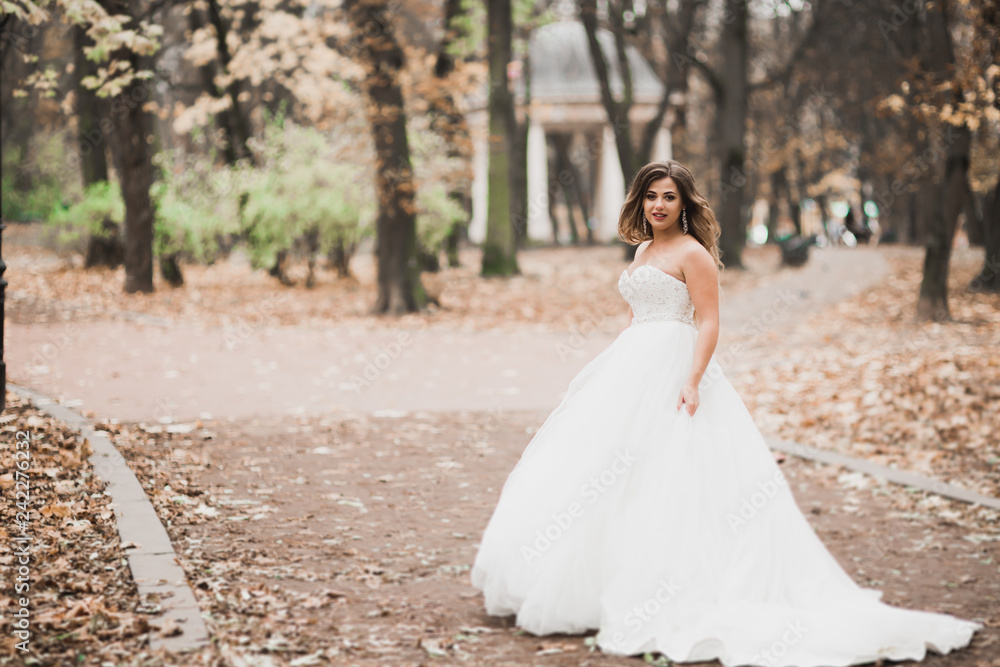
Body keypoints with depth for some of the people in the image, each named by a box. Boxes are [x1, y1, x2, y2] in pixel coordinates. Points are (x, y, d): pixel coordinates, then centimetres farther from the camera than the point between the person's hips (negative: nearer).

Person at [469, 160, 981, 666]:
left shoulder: (692, 252, -8)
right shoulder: (644, 250, 17)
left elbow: (708, 324, -14)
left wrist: (692, 382, -25)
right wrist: (609, 371, 22)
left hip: (672, 373, -9)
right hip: (632, 374, 9)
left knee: (661, 479, -10)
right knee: (606, 481, 8)